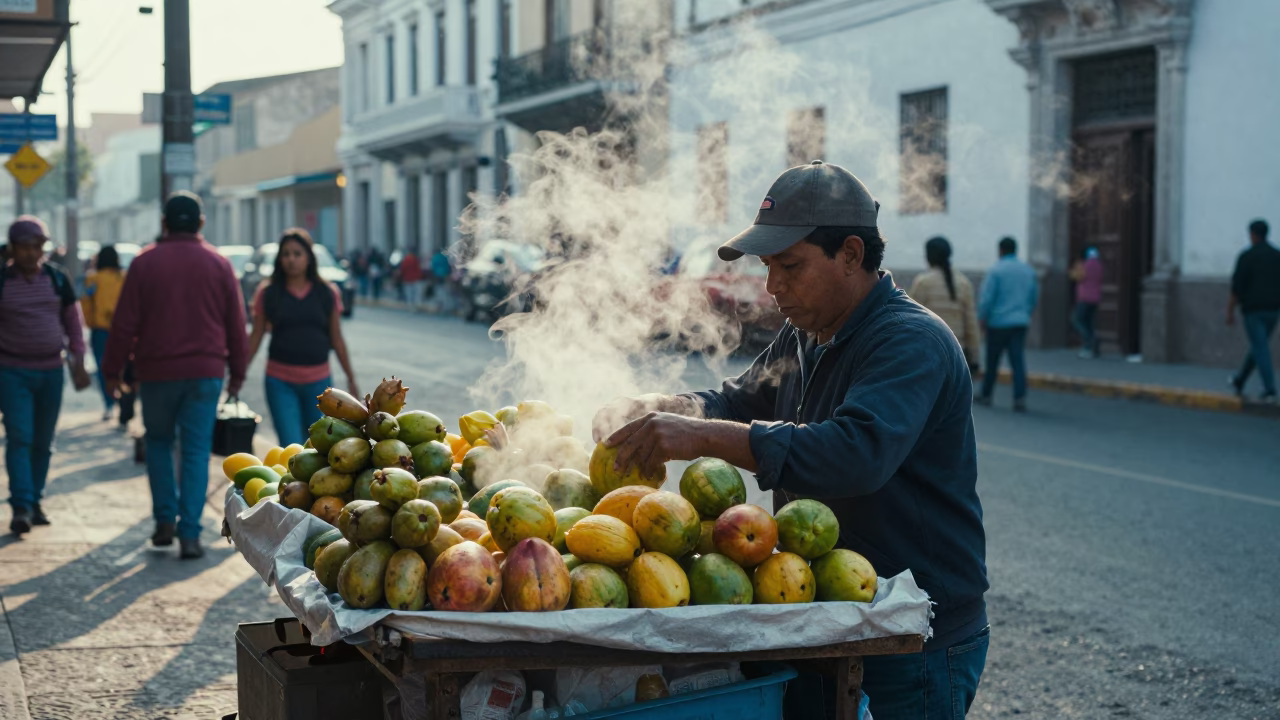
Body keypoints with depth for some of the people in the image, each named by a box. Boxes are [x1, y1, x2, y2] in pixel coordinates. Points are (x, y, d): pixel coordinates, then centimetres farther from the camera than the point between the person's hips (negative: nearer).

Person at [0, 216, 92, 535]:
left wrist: (78, 363, 5)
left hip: (51, 371, 3)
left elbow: (74, 323, 10)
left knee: (43, 442, 7)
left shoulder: (58, 279, 4)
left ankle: (35, 502, 17)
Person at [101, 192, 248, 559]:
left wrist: (112, 369, 6)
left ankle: (165, 520, 12)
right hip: (206, 373, 0)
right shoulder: (218, 264, 1)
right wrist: (237, 372, 13)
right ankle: (190, 534, -3)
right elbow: (236, 324, 4)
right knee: (196, 450, 2)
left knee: (159, 441, 18)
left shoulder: (145, 263, -3)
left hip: (157, 370, 0)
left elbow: (125, 323, -3)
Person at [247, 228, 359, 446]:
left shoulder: (327, 294, 2)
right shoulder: (267, 293, -1)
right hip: (280, 381, -2)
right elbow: (255, 337, 3)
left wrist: (351, 379, 9)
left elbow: (336, 339, 8)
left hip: (318, 381, 2)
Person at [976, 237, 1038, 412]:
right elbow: (1034, 296, 14)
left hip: (998, 322, -4)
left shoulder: (995, 270, -10)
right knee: (1018, 361, -2)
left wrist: (982, 318, -2)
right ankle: (1020, 399, -14)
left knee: (992, 361, 9)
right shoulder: (1028, 270, 7)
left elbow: (986, 298, -13)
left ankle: (986, 395, 22)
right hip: (1020, 322, 4)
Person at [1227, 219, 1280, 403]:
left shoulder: (1246, 256, -9)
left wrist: (1230, 311, -5)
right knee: (1259, 345, 20)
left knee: (1261, 350, -6)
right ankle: (1239, 382, 35)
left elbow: (1237, 286, -12)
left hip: (1253, 309, -6)